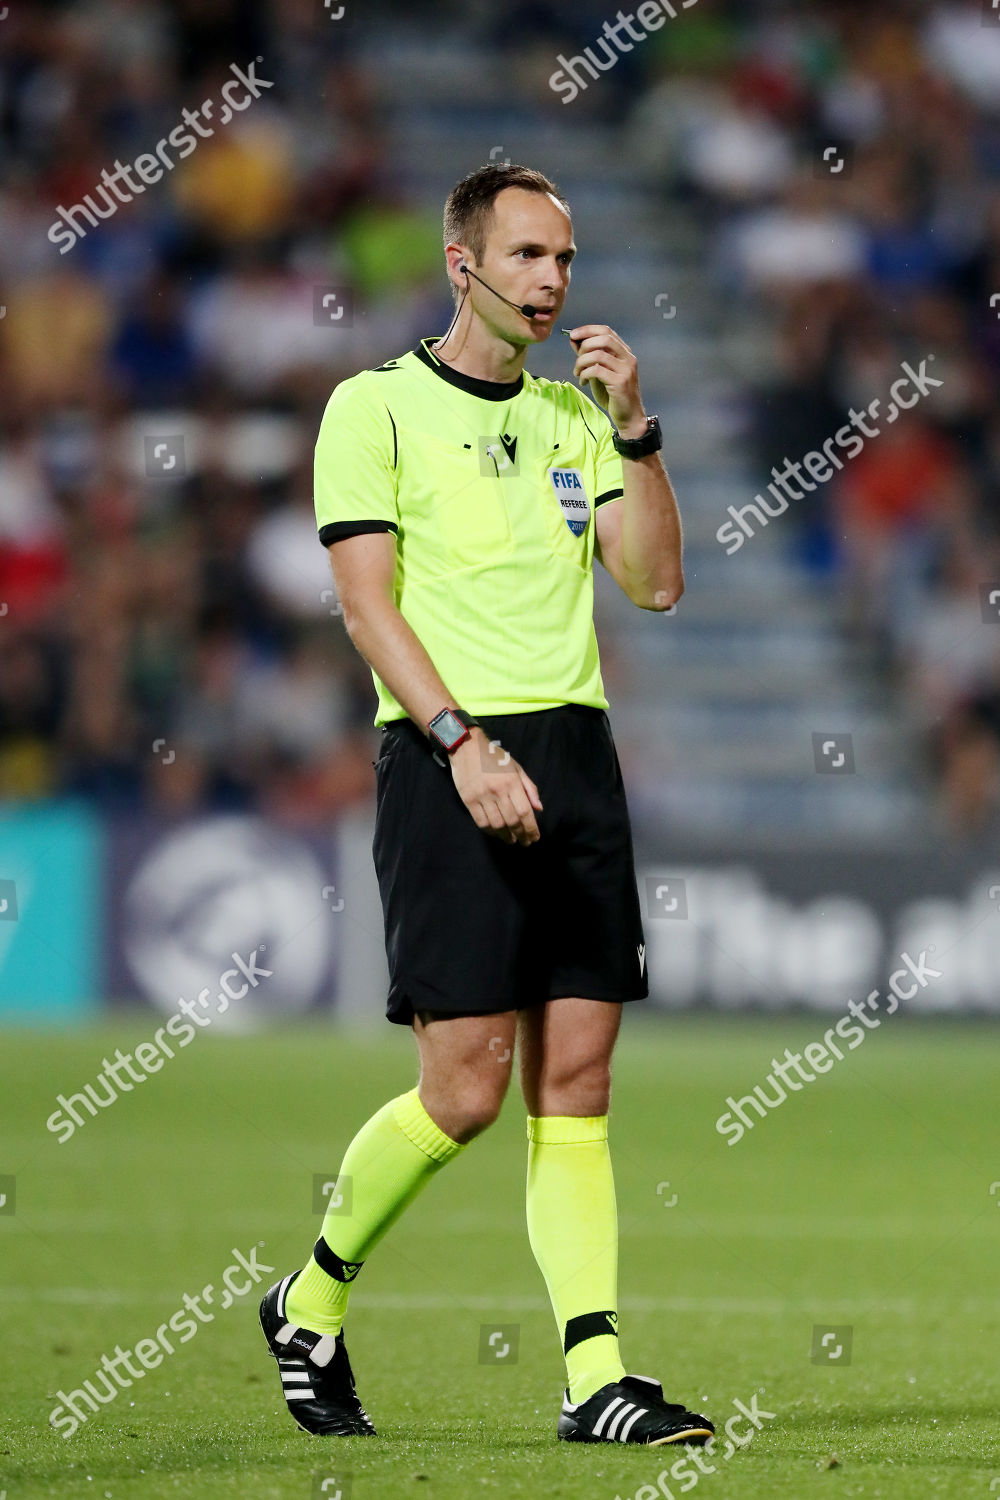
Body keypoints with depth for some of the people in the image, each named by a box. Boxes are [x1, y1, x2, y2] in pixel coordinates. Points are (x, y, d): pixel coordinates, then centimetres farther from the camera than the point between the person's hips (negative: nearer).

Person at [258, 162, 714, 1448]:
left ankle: (594, 1377, -3)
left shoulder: (573, 414, 17)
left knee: (576, 1079, -1)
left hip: (575, 751, 5)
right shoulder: (375, 407, 0)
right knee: (465, 1084, -10)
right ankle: (311, 1302, 13)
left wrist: (632, 426, -2)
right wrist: (465, 742, -18)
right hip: (445, 756, -5)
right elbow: (368, 605, -7)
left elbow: (654, 580, 9)